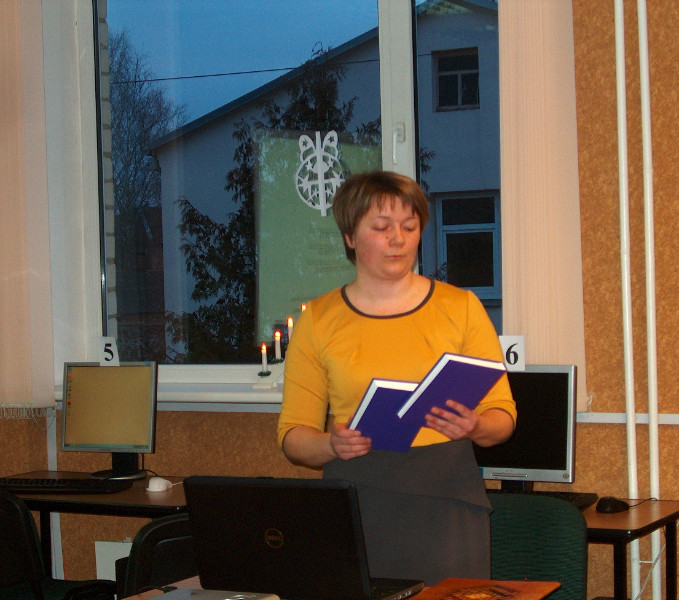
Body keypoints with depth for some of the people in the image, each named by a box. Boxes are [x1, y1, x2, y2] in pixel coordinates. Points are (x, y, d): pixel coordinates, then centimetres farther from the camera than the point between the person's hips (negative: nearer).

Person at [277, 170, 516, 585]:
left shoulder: (460, 308, 8)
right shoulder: (319, 320, 8)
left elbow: (503, 414, 6)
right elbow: (293, 434, 6)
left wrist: (474, 427, -16)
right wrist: (332, 445, -14)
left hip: (446, 503, 0)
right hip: (355, 504, 0)